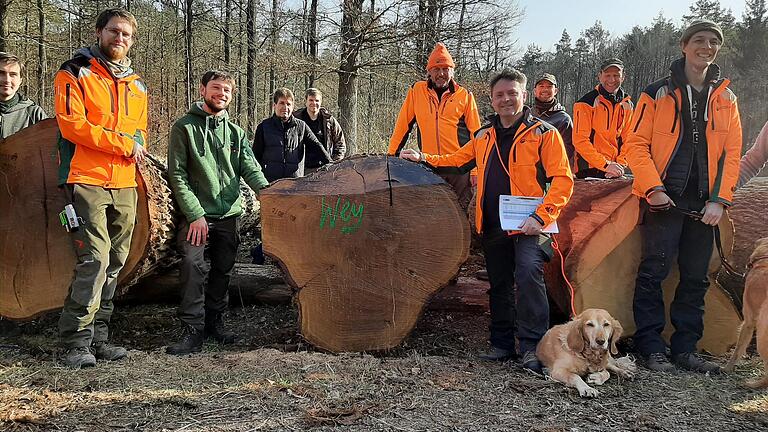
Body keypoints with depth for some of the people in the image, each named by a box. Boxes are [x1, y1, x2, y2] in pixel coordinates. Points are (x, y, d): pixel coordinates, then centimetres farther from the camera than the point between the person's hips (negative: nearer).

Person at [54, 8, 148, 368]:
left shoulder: (136, 84, 20)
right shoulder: (75, 73, 2)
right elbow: (72, 123, -10)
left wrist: (137, 146, 3)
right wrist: (122, 143, -12)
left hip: (124, 185, 6)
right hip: (86, 180, -6)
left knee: (114, 263, 6)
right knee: (95, 258, -14)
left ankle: (98, 337, 15)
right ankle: (77, 341, -5)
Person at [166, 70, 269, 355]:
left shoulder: (236, 132, 14)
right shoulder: (184, 127, 1)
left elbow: (250, 168, 2)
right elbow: (177, 174, -5)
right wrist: (195, 213, -13)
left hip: (229, 214, 4)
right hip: (196, 214, -4)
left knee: (223, 269, 9)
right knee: (192, 264, -17)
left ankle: (215, 321, 23)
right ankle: (193, 329, -10)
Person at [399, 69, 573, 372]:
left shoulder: (544, 133, -2)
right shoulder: (484, 136, 15)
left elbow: (562, 179, -8)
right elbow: (457, 160, 28)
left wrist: (542, 216, -17)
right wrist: (423, 158, 15)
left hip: (527, 225, -5)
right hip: (493, 225, 6)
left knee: (528, 274, -23)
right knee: (499, 285, 11)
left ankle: (532, 347, -13)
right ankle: (502, 344, 23)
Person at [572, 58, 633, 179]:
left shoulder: (627, 104, 11)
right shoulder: (586, 103, -6)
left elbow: (628, 139, 12)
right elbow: (580, 140, -12)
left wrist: (620, 165, -4)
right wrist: (606, 164, -15)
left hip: (615, 171, 5)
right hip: (589, 171, -5)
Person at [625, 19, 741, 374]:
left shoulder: (725, 98, 13)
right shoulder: (658, 93, 1)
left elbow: (731, 152, 10)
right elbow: (636, 144, -3)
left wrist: (719, 199, -1)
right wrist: (654, 188, -13)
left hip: (705, 204, 4)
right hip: (665, 199, -4)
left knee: (696, 278, 7)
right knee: (654, 271, -6)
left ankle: (685, 348, 17)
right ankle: (650, 347, 4)